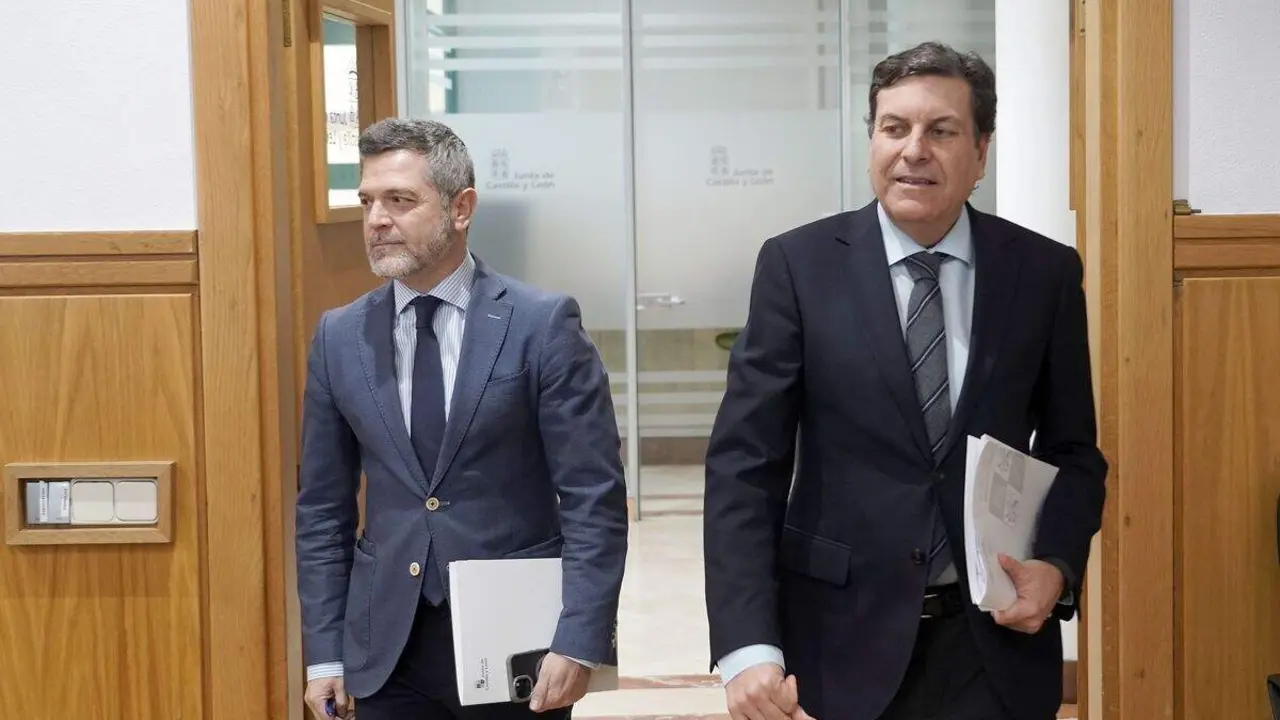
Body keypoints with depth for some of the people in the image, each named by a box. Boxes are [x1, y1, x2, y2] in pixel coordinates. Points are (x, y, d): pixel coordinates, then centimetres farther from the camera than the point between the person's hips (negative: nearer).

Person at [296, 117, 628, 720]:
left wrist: (579, 641, -15)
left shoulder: (542, 324, -6)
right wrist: (324, 651, 3)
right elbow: (323, 510, 8)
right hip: (387, 647, 3)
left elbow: (594, 498, -8)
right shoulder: (339, 338, 5)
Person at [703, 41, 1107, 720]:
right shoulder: (798, 265, -6)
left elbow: (1073, 452, 9)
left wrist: (1056, 567, -10)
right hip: (842, 638, -1)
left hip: (997, 640, 1)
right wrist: (748, 646, -19)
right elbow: (744, 463, -9)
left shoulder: (1046, 272, 0)